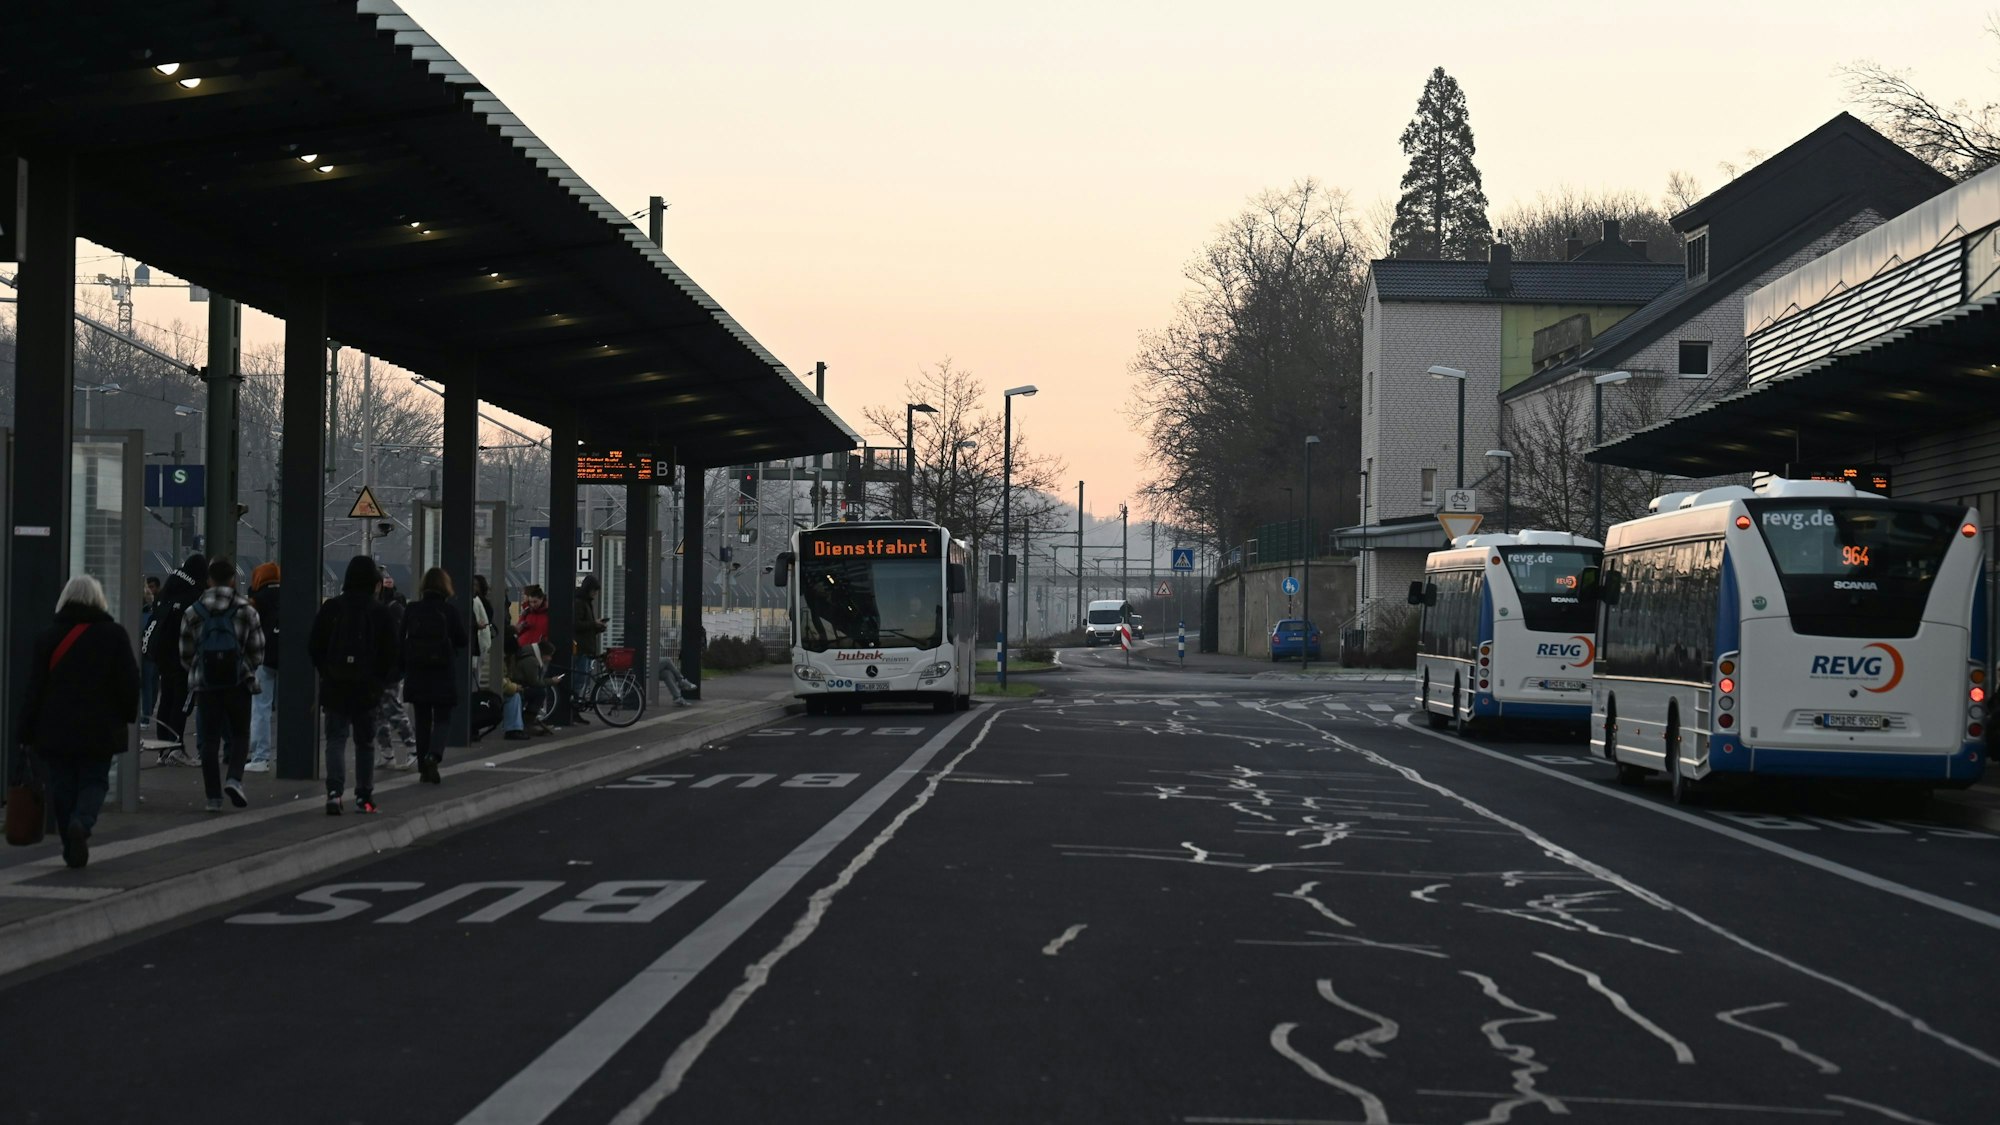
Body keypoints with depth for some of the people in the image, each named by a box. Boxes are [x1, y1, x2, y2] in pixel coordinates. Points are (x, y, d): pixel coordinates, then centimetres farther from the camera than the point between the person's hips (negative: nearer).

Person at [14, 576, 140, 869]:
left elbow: (35, 687, 1)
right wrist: (128, 716, 12)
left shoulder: (48, 637, 1)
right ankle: (81, 822, -21)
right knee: (94, 781, 8)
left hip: (55, 730, 1)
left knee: (62, 786, 8)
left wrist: (26, 732, 4)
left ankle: (72, 849, 7)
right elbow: (128, 683, -3)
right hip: (99, 730, -1)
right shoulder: (114, 635, -2)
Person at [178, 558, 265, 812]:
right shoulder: (246, 610, -1)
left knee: (210, 739, 6)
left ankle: (213, 796, 2)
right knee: (240, 734, 10)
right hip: (238, 683, -1)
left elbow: (186, 655, 5)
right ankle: (234, 778, -14)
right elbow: (258, 653, -1)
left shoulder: (193, 612, 2)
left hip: (205, 683, 1)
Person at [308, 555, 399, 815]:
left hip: (335, 686, 0)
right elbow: (390, 653, -1)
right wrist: (380, 679, 14)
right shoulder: (379, 612, -4)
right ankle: (364, 796, 12)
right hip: (367, 687, 0)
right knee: (365, 742, 10)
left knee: (335, 739, 2)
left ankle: (334, 791, -16)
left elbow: (315, 647, 3)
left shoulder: (331, 608, -1)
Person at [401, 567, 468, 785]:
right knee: (441, 719, 5)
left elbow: (400, 641, 2)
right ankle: (434, 755, -20)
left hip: (416, 674, 2)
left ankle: (423, 767, 13)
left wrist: (402, 667, 12)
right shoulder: (450, 611, -8)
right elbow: (462, 642, -4)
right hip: (442, 675, -2)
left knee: (422, 721, 12)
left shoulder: (411, 610, -2)